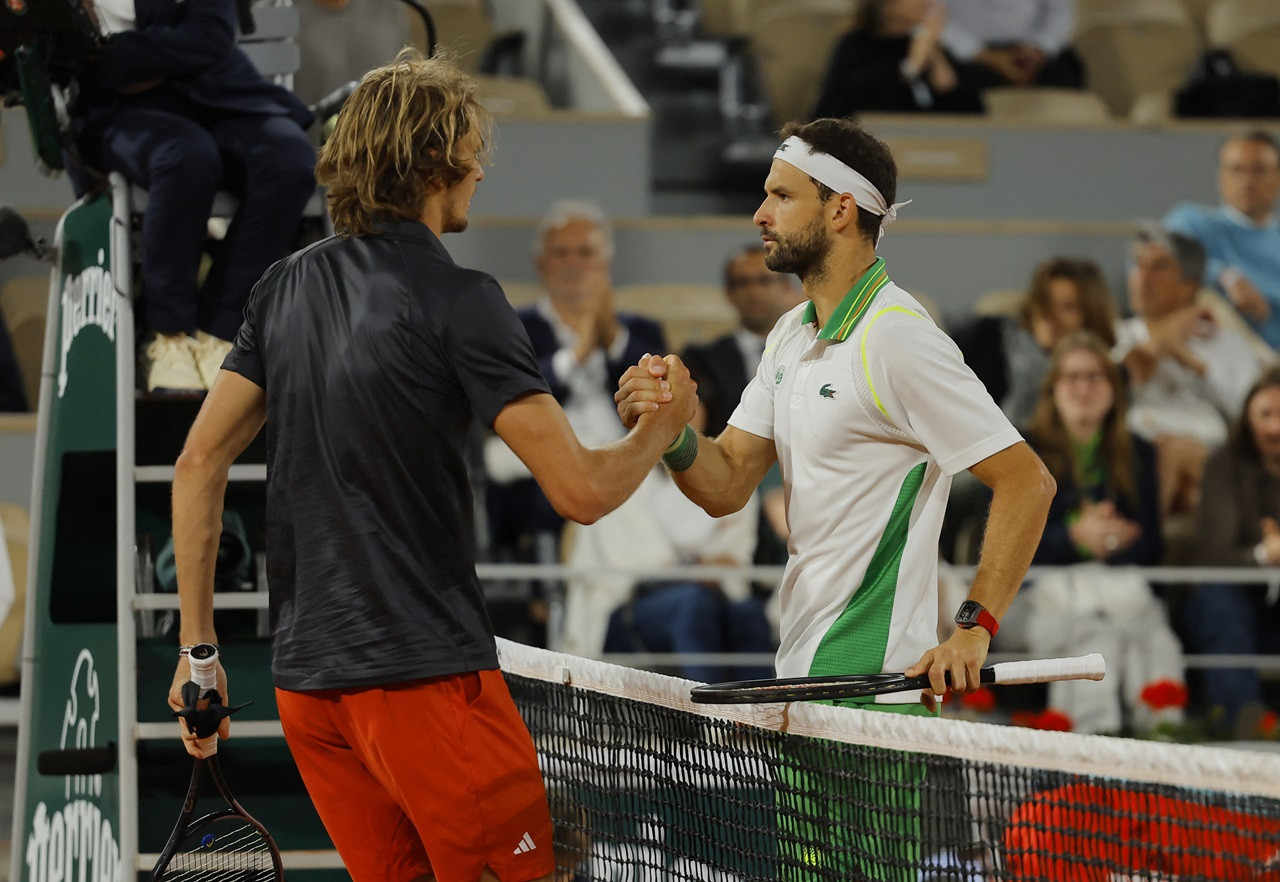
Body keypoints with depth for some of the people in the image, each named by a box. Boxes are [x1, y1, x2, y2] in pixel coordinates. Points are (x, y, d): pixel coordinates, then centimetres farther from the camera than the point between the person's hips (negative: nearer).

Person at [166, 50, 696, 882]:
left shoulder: (287, 286, 9)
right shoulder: (458, 300, -11)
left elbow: (200, 462, 11)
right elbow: (581, 489, -14)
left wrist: (198, 644, 14)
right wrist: (663, 424, 6)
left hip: (305, 679, 7)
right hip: (423, 676, -7)